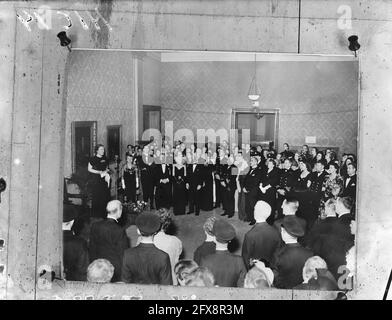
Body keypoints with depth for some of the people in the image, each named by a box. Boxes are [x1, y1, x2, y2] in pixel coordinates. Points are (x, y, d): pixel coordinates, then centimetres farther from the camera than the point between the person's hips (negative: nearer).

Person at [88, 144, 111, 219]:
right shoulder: (93, 159, -4)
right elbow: (89, 169, -4)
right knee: (96, 196, -4)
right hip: (96, 180, -5)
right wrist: (99, 172, -12)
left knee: (105, 196, 0)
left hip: (104, 179, 5)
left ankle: (103, 213, 9)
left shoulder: (105, 159, 11)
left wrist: (106, 171, -1)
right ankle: (95, 214, 5)